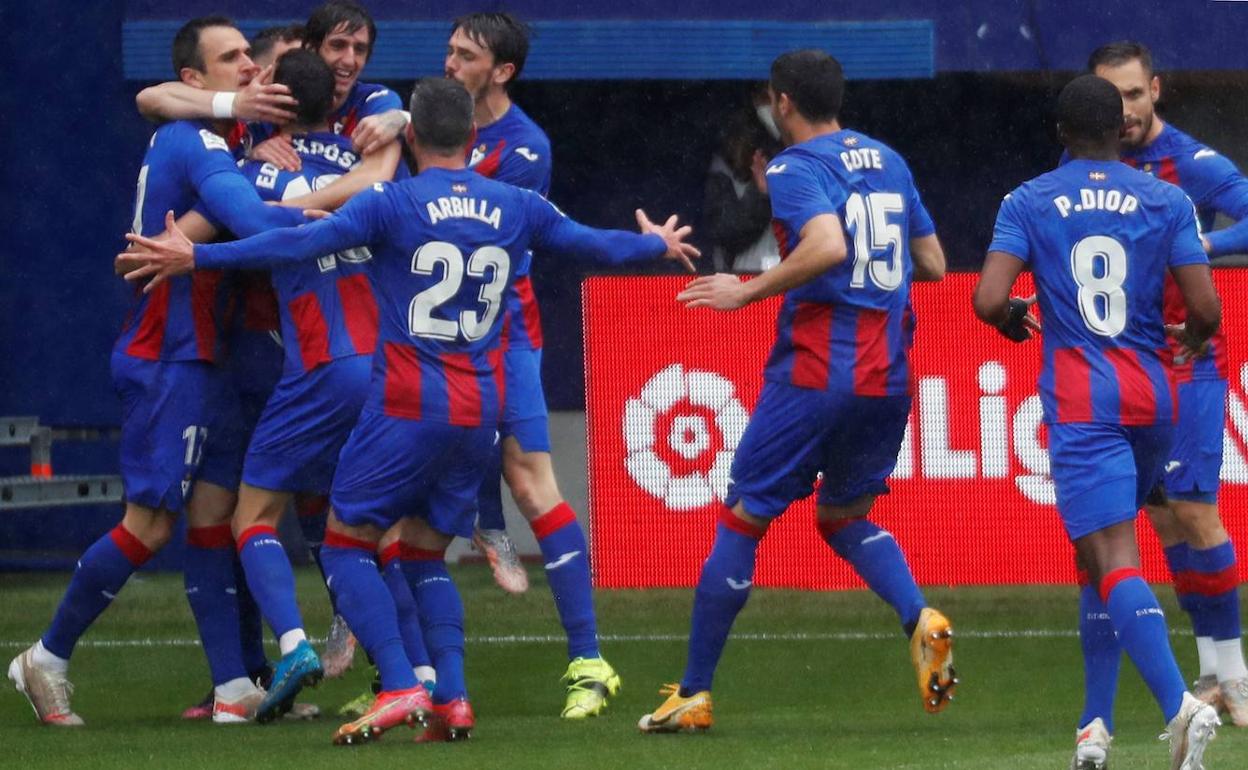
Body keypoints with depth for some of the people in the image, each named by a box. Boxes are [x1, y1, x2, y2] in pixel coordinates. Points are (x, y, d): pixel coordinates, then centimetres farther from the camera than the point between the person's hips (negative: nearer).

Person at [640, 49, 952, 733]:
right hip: (888, 376, 7)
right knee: (844, 517, 22)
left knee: (742, 521, 3)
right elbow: (933, 263, 17)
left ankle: (693, 694, 7)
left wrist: (747, 291, -17)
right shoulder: (887, 162, 13)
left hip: (816, 370, -7)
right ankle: (921, 620, -6)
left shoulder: (795, 169, -8)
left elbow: (827, 245, -26)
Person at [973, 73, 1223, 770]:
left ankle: (1180, 703, -33)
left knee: (1112, 560, -12)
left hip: (1081, 400, -3)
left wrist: (1014, 320, 13)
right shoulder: (1167, 201, 2)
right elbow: (1205, 309, -5)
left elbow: (989, 300, -11)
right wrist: (1192, 340, 18)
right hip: (1153, 394, 3)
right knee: (1108, 549, 22)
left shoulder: (1028, 203, 0)